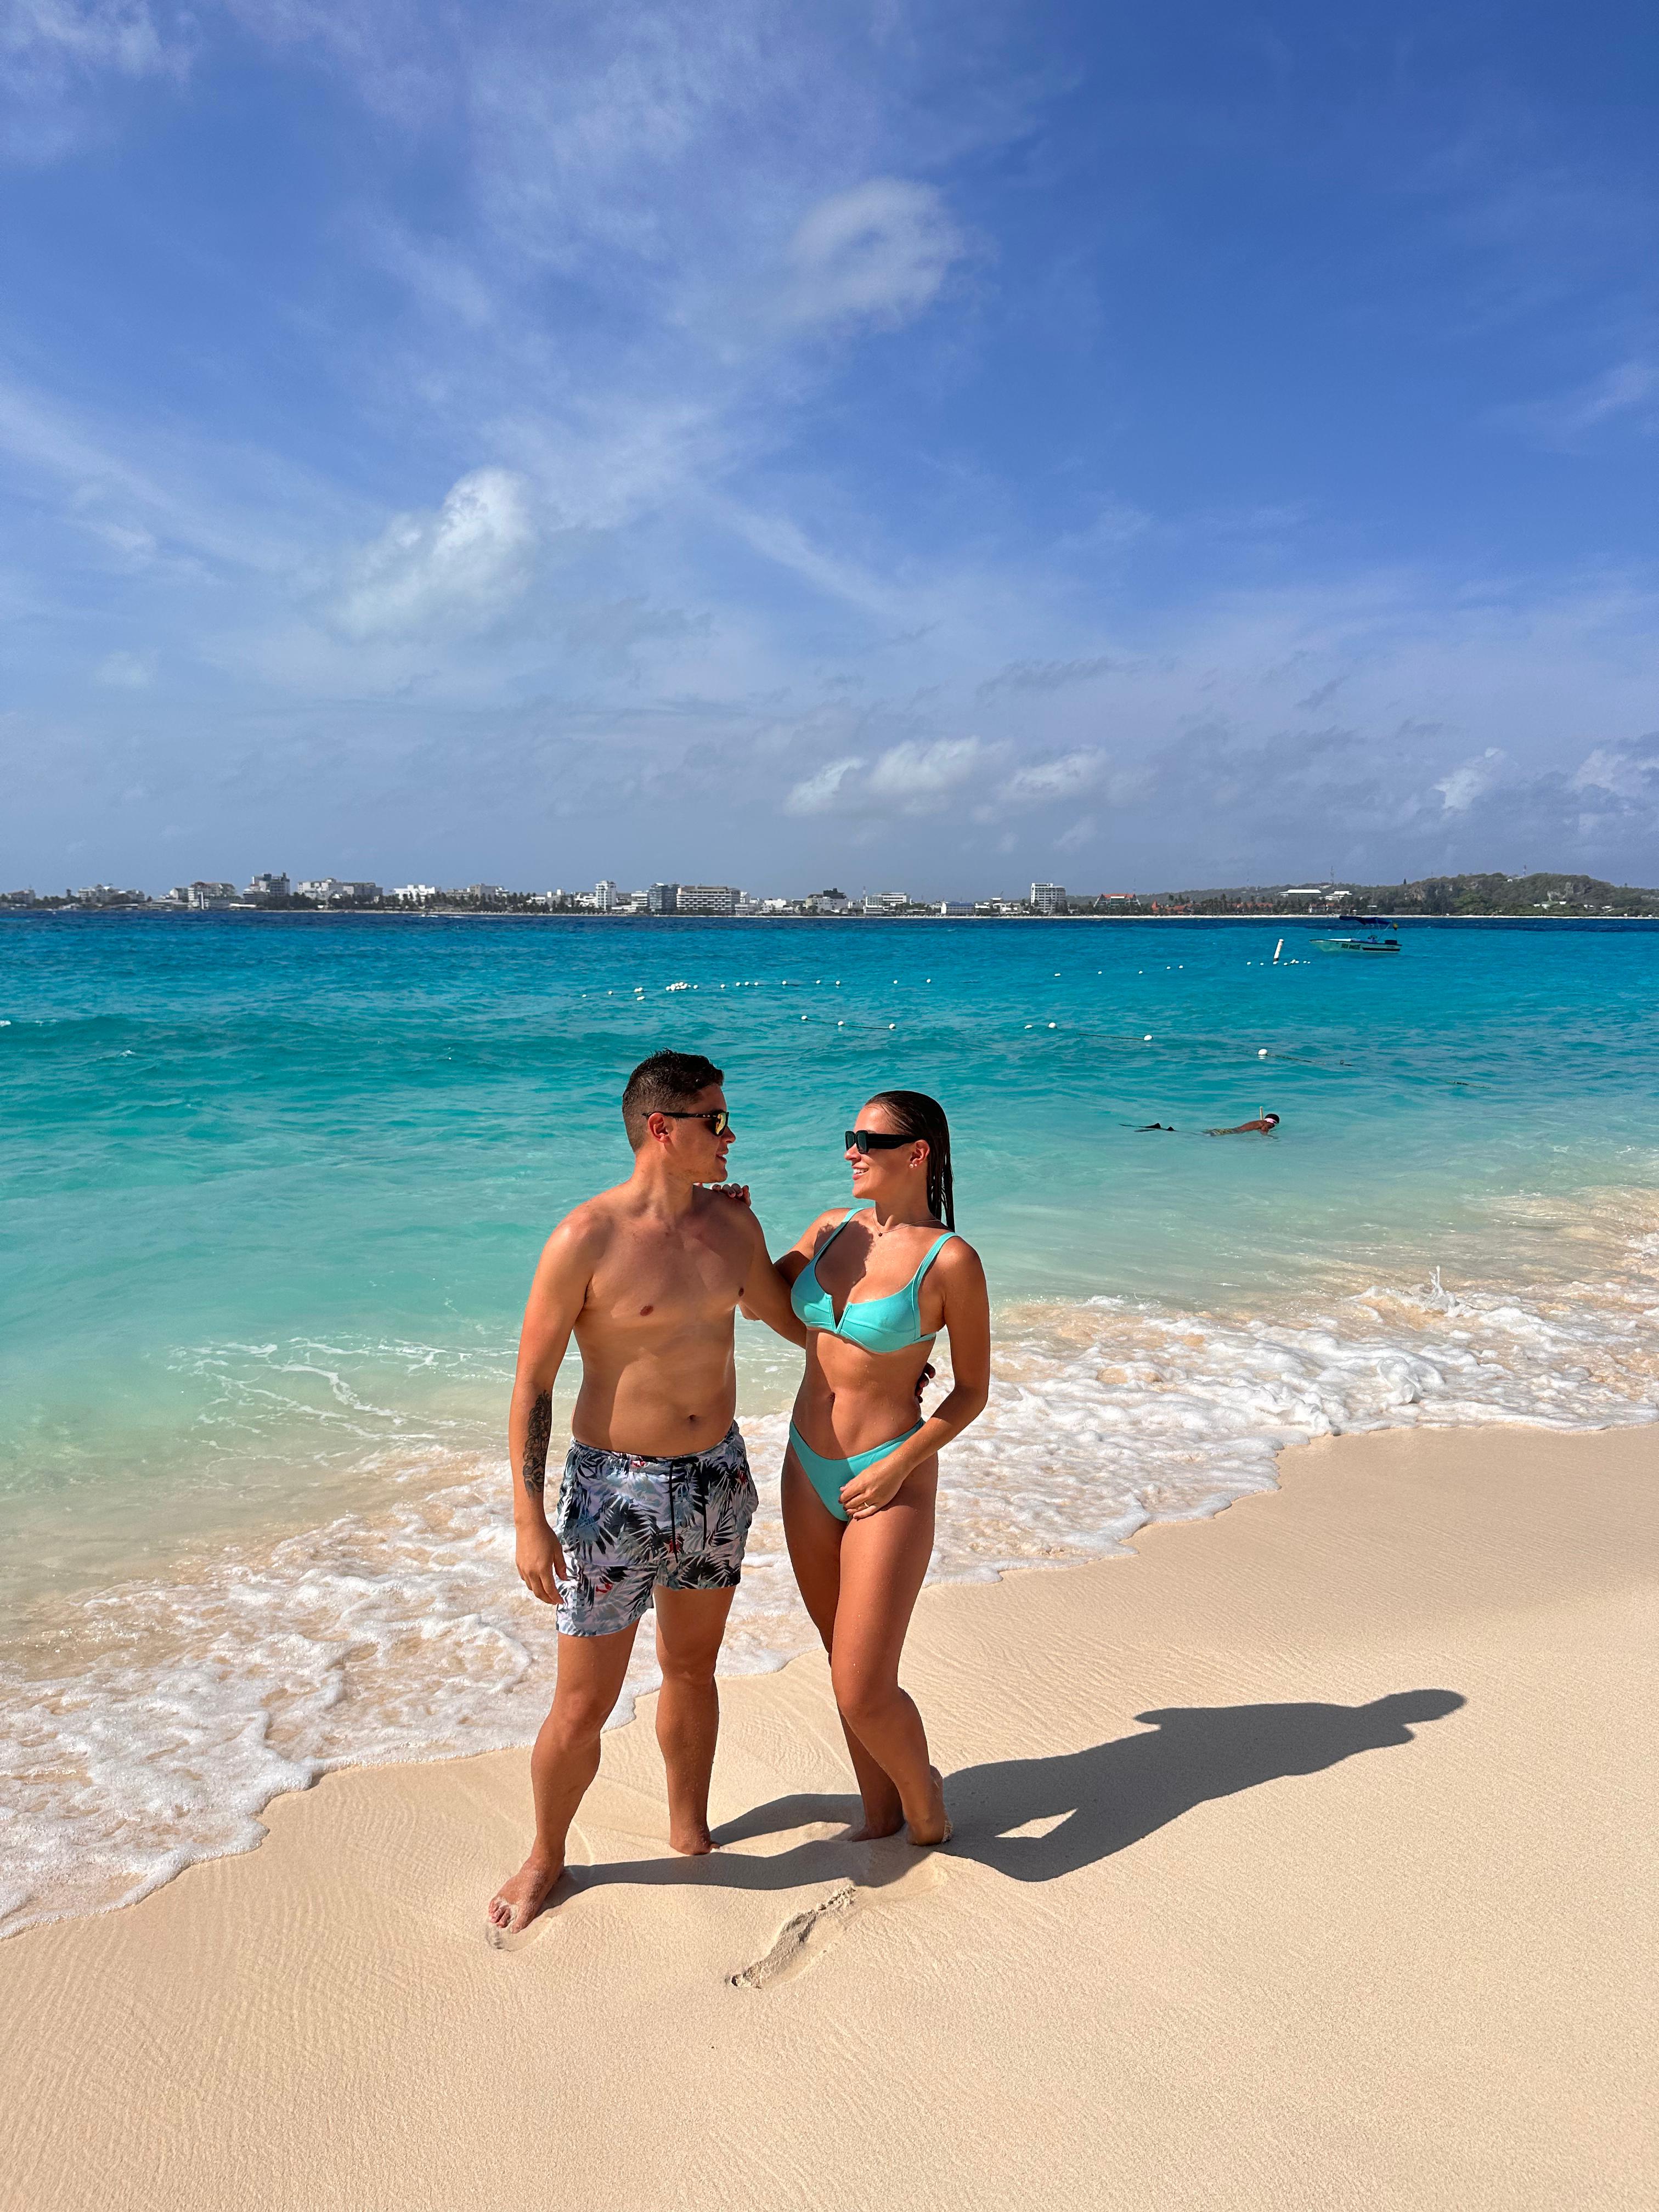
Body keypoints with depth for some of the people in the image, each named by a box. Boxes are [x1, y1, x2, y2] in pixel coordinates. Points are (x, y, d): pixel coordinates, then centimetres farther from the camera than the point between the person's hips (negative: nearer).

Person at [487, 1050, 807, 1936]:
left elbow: (790, 1317, 18)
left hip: (717, 1479, 5)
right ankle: (546, 1858, 33)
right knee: (584, 1705, 6)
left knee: (692, 1670, 21)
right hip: (616, 1491, -5)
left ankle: (690, 1832, 43)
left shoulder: (733, 1224, -1)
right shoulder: (586, 1239, -18)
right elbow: (532, 1386, -13)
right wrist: (530, 1522, -14)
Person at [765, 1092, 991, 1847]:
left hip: (890, 1482, -6)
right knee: (848, 1665, 18)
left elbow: (973, 1390, -8)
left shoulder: (951, 1261, -15)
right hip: (808, 1471, 6)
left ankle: (923, 1798, 26)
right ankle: (880, 1814, 39)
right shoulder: (834, 1228, 2)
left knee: (863, 1693, -6)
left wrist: (897, 1468, -15)